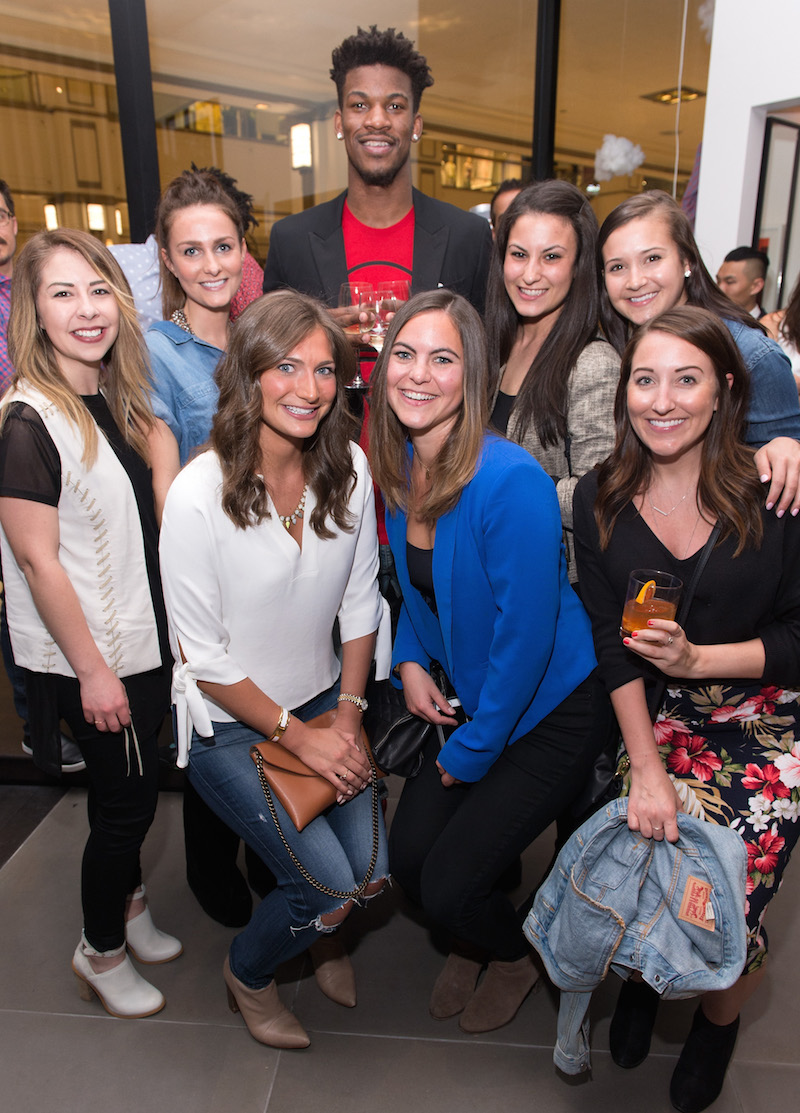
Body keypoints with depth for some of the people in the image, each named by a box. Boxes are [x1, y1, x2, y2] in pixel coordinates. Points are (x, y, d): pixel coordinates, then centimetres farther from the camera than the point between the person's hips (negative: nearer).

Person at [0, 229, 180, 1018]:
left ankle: (127, 905, 46)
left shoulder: (115, 400, 4)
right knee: (128, 799, 8)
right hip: (86, 658, -7)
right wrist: (93, 670, -16)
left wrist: (164, 637, 12)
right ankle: (100, 953, 33)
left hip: (140, 641, 7)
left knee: (129, 793, 21)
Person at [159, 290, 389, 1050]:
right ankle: (248, 974, 28)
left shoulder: (348, 468, -8)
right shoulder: (199, 494, -23)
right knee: (329, 882, -9)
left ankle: (317, 935, 40)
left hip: (323, 702, 5)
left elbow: (359, 603, 2)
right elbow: (201, 656, -16)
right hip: (228, 723, -4)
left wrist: (348, 716, -2)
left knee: (372, 868, 0)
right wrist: (296, 733, -12)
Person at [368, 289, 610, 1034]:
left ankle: (514, 958, 35)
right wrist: (410, 660, -2)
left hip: (548, 710, -6)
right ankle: (471, 943, 40)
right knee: (407, 858, 3)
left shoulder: (509, 480, -28)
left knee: (449, 885, -3)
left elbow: (527, 631, -23)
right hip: (469, 696, 6)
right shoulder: (400, 469, -3)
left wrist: (472, 751, -13)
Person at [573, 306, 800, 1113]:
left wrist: (696, 659, -20)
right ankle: (644, 972, 28)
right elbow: (613, 644, -5)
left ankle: (719, 1020, 28)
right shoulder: (600, 499, -3)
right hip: (663, 719, 2)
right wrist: (646, 768, -10)